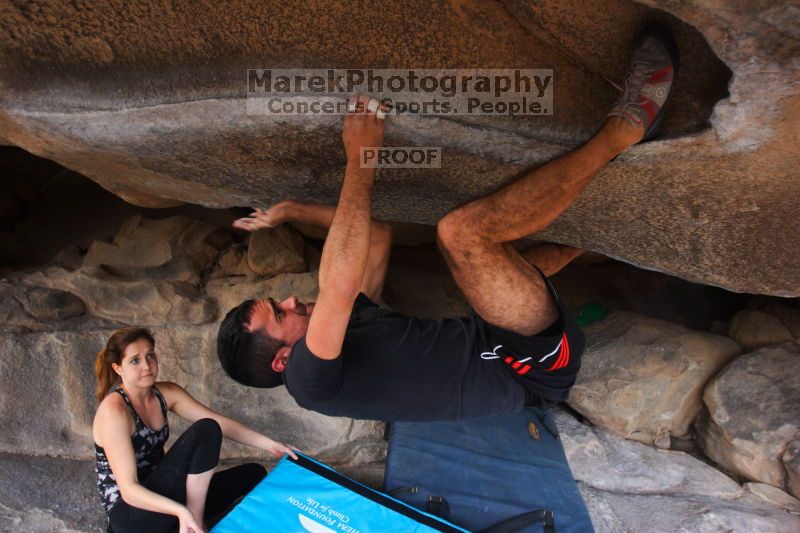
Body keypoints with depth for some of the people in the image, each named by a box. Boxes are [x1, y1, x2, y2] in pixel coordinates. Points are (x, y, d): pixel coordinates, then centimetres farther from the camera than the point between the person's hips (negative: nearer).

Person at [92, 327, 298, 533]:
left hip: (159, 498, 7)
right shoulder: (114, 410, -21)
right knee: (205, 431, -24)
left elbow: (220, 422, 0)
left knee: (253, 474, 0)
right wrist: (181, 511, -40)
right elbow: (129, 489, -26)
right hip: (130, 516, -7)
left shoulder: (166, 393, 0)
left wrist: (270, 444, -9)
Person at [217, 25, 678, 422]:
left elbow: (379, 236, 17)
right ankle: (625, 127, -13)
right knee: (460, 231, -27)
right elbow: (338, 286, -31)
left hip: (506, 353, 9)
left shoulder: (340, 331, 14)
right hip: (533, 366, -9)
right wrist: (360, 160, -25)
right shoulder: (311, 378, -12)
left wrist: (292, 212, 14)